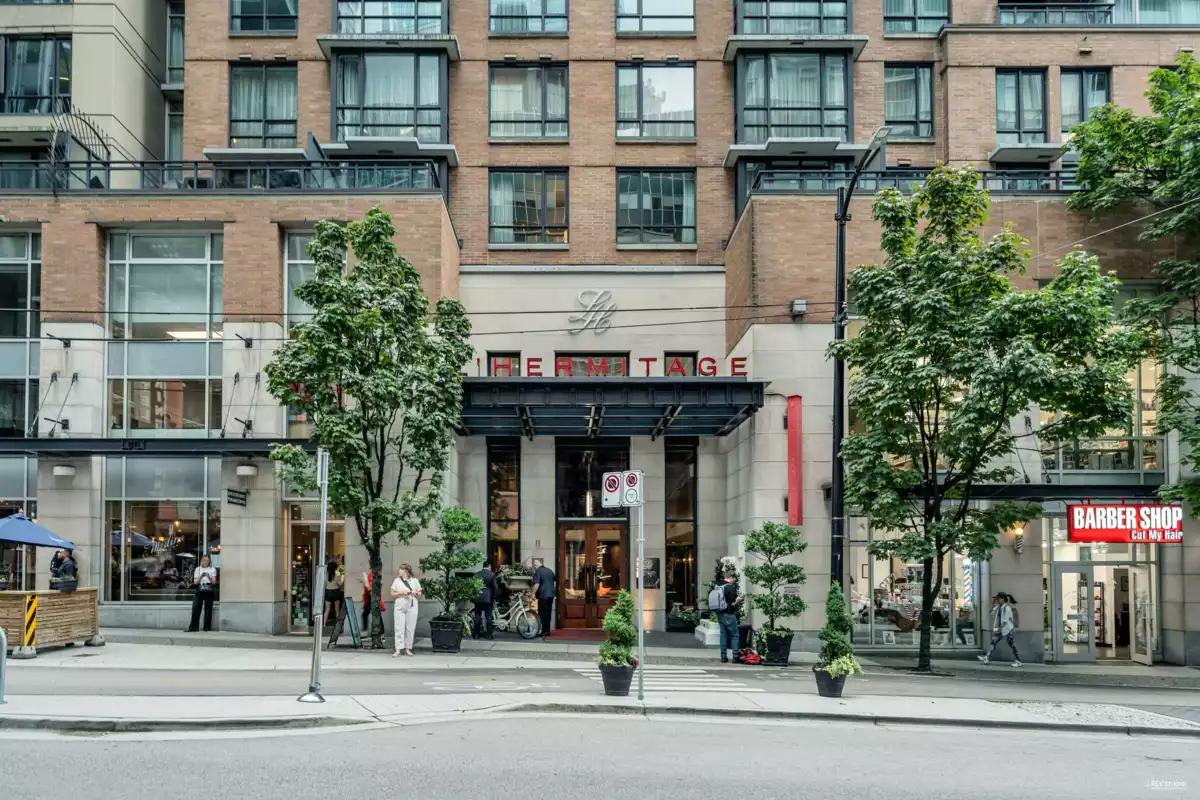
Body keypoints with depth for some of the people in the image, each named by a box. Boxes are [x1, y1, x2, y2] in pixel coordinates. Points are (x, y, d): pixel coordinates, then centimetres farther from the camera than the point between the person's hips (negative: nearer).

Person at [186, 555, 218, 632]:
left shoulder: (212, 569, 9)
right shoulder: (198, 569, 13)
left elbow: (214, 582, 2)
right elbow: (195, 582, 6)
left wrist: (209, 577, -16)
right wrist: (200, 577, -13)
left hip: (209, 591, -1)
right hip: (200, 590, 1)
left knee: (208, 609, -1)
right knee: (196, 608, -7)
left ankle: (207, 627, 5)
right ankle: (193, 627, -5)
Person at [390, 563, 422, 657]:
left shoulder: (414, 581, 7)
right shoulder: (397, 581, 7)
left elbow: (419, 595, 11)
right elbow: (392, 594, 5)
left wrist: (415, 593, -10)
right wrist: (401, 593, -10)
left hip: (412, 607, 0)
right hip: (399, 607, 0)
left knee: (410, 628, 1)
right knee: (399, 628, -5)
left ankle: (408, 648, 9)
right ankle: (398, 650, -5)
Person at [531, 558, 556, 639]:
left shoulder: (538, 571, -10)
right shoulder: (550, 570, 14)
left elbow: (537, 584, -20)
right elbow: (553, 581, 24)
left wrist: (533, 593, -13)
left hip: (543, 595, -8)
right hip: (551, 594, 8)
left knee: (542, 614, -3)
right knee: (548, 613, 13)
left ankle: (544, 631, -6)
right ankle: (547, 631, 15)